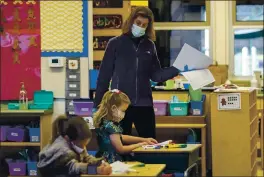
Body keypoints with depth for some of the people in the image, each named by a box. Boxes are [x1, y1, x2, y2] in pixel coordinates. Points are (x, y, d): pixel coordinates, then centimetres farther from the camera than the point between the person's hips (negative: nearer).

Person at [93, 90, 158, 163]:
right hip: (111, 162, -10)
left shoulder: (105, 122, 7)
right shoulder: (110, 126, -21)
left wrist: (144, 140, 18)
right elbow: (120, 149, -16)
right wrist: (139, 145, -3)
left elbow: (120, 137, 21)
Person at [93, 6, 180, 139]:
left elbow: (156, 75, 7)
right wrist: (98, 104, -2)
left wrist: (177, 69, -9)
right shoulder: (115, 43, 0)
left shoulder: (149, 46, 8)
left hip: (144, 104, 3)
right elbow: (104, 75, 0)